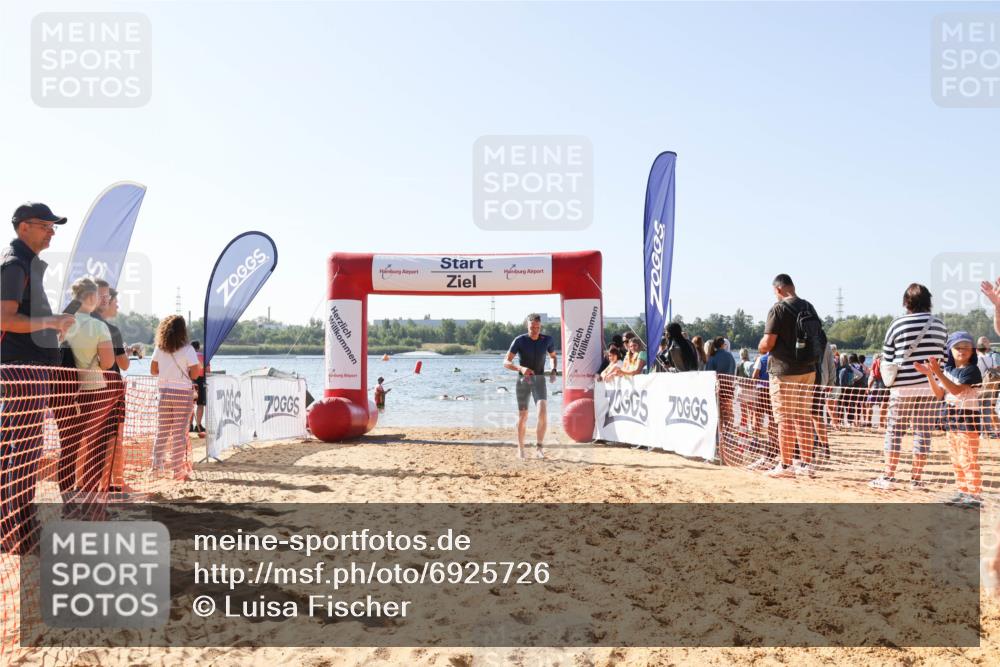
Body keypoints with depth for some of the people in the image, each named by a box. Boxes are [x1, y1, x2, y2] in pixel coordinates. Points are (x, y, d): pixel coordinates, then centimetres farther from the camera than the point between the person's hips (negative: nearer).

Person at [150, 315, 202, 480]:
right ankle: (178, 470, 5)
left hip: (164, 392, 3)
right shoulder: (187, 349, -10)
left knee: (162, 431, 12)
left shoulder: (159, 349, 2)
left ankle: (158, 466, 15)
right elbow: (195, 374, -12)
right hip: (183, 394, -3)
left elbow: (153, 370, 9)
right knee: (179, 433, 2)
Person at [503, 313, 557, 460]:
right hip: (523, 380, -1)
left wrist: (553, 370, -4)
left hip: (539, 380, 1)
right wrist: (521, 368, -35)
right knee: (523, 416, 4)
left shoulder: (547, 340, -5)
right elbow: (506, 363, -16)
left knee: (542, 412, -20)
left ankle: (538, 448, -14)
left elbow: (553, 356, 16)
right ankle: (520, 449, 22)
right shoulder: (519, 340, -13)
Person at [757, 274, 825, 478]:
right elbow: (821, 338, 14)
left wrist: (760, 348, 4)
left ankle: (786, 465, 5)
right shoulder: (809, 307, 10)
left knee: (785, 419, 0)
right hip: (808, 369, 7)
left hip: (785, 371, -7)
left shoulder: (779, 309, -13)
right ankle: (806, 464, 16)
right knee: (804, 417, 12)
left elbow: (768, 342, -17)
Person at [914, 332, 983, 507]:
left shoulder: (972, 370, -11)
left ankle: (975, 495, -4)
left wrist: (938, 373, -29)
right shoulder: (948, 370, 10)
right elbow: (939, 394, 5)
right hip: (952, 416, 8)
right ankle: (962, 491, 23)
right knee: (957, 461, 14)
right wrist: (929, 375, -6)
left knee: (969, 460, -8)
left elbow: (956, 389, -23)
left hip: (968, 416, -8)